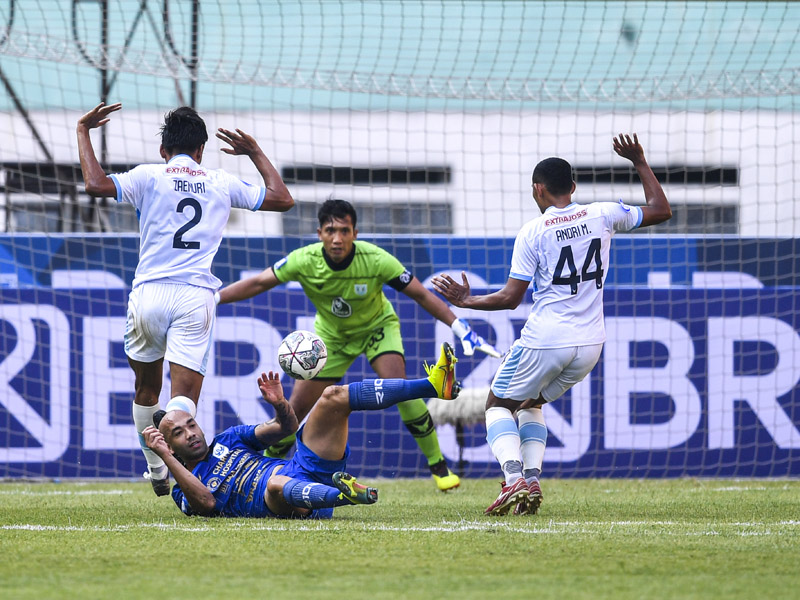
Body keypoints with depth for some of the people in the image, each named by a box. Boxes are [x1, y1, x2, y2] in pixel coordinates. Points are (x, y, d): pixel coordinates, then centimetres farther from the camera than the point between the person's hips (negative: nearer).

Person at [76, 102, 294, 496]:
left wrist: (83, 131, 1)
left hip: (149, 294, 0)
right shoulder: (222, 183, 11)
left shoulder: (150, 176, 3)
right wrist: (255, 153, 34)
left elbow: (95, 184, -12)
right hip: (196, 297, 0)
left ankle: (157, 473, 29)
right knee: (185, 395, -9)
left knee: (147, 389, 20)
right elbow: (283, 199, 21)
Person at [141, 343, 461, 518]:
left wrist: (279, 403, 0)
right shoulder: (184, 488, 11)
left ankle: (434, 385, -17)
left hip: (307, 470, 6)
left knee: (334, 396, -5)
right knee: (276, 483, -44)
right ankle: (343, 494, -73)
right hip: (286, 503, -6)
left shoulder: (228, 439, 28)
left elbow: (286, 427, 23)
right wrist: (166, 457, -16)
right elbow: (205, 502, -14)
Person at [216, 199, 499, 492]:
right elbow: (257, 284, -17)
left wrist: (463, 330, -27)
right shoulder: (304, 261, -28)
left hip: (377, 326, -2)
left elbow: (421, 295, -23)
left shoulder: (376, 260, -32)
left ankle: (438, 465, -14)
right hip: (330, 333, 2)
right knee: (297, 408, -3)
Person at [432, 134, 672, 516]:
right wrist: (639, 162, 19)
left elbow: (510, 298, -9)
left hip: (544, 341, -5)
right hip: (590, 342, 5)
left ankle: (514, 478, -10)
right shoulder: (602, 216, 0)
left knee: (499, 405, 13)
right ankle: (532, 480, 8)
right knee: (532, 404, 26)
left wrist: (466, 301, 4)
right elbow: (661, 211, 13)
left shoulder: (532, 233, -9)